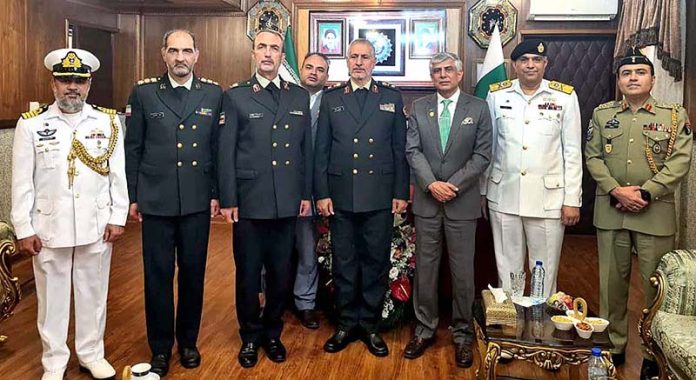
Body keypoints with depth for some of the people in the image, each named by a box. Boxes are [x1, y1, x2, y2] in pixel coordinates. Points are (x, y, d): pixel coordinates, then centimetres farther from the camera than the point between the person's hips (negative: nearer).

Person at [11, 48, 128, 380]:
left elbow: (118, 174, 2)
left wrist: (117, 218, -1)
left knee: (93, 294, 13)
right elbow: (22, 182, -2)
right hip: (49, 228, -1)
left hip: (96, 227, 1)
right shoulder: (31, 125, -2)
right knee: (52, 298, 11)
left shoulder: (108, 122, 1)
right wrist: (24, 229, -4)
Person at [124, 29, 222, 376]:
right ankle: (160, 348, 22)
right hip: (156, 201, -1)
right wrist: (133, 196, 2)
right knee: (158, 276, 6)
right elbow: (132, 148, 3)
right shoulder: (144, 92, 0)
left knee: (193, 273, 10)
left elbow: (218, 148, 5)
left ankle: (188, 341, 28)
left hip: (198, 201, 1)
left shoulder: (213, 94, 3)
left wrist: (216, 193, 2)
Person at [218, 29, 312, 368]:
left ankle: (272, 333, 30)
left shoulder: (300, 97, 9)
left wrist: (306, 194, 7)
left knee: (280, 273, 11)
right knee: (248, 273, 8)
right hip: (249, 201, -2)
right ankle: (250, 336, 26)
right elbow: (226, 152, -2)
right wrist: (228, 200, -6)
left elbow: (306, 148, 10)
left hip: (288, 202, 3)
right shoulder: (235, 96, 0)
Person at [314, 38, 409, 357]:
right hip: (341, 196, 1)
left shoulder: (392, 98, 7)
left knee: (376, 261, 6)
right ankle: (346, 324, 22)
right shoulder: (330, 98, 7)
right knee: (343, 262, 8)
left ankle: (370, 325, 20)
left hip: (380, 197, 0)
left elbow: (400, 149, 5)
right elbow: (321, 150, 5)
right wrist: (321, 193, -2)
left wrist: (401, 193, 0)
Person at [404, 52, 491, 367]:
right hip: (426, 201, 2)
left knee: (463, 271, 4)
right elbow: (413, 150, 0)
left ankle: (462, 334, 18)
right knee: (425, 268, 8)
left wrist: (453, 185, -12)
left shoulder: (478, 108, 3)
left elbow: (482, 155, -3)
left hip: (462, 202, -1)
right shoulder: (419, 107, 8)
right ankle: (425, 329, 21)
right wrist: (432, 184, -13)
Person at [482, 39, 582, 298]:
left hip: (548, 197, -1)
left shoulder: (565, 97, 1)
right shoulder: (497, 95, 4)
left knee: (545, 271, 4)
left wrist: (572, 200, -2)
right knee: (507, 268, 9)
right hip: (504, 196, 1)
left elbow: (572, 152, 2)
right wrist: (482, 190, 10)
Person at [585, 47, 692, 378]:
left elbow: (680, 162, -7)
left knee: (657, 283, 3)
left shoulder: (674, 115, 2)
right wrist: (616, 191, -11)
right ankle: (614, 345, 23)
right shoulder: (602, 114, 8)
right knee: (612, 280, 10)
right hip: (610, 211, 2)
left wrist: (644, 193, -16)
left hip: (655, 212, -2)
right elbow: (593, 157, 2)